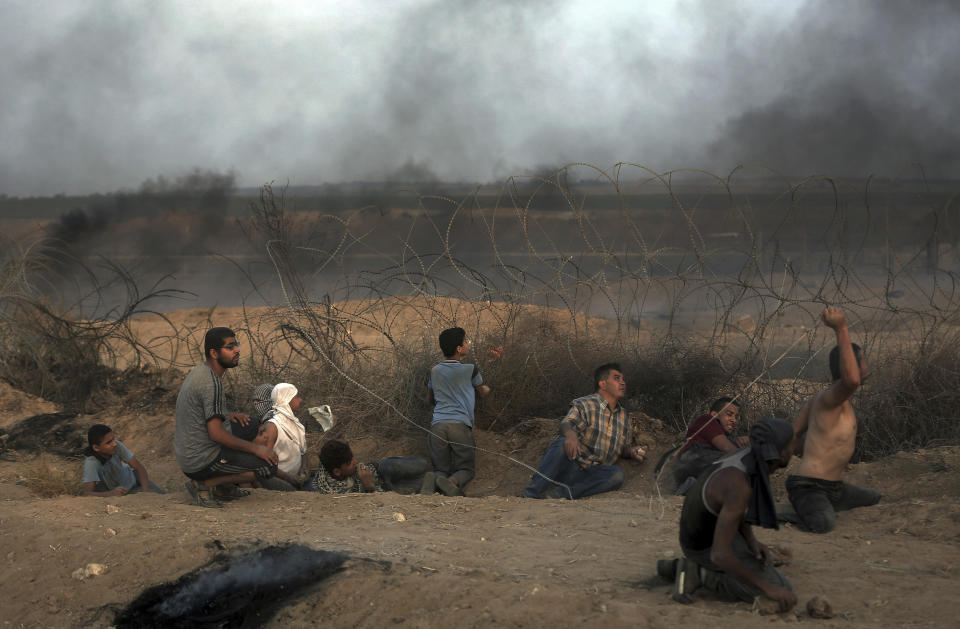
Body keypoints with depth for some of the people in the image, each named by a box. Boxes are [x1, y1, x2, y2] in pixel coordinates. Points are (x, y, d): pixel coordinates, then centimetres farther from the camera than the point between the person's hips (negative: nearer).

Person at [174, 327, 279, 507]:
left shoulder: (197, 371, 9)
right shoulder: (212, 383, -22)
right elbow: (216, 433, -25)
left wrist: (227, 416, 9)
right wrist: (255, 448, -17)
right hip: (202, 461, -10)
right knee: (269, 465, -15)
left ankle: (224, 487, 15)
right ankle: (204, 484, -7)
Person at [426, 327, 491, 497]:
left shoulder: (434, 371, 15)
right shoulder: (471, 370, 5)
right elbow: (482, 392, 24)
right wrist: (487, 388, 49)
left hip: (437, 424, 3)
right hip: (461, 424, -3)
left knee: (440, 469, 10)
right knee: (466, 469, 6)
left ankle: (433, 482, -27)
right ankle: (453, 482, -29)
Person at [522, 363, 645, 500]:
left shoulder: (624, 416, 22)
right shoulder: (584, 405, 2)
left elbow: (624, 447, 33)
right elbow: (567, 424, -17)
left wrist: (631, 451, 7)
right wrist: (570, 434, -43)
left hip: (589, 474, 4)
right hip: (569, 466, -4)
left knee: (617, 474, -29)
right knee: (562, 443, -37)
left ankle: (559, 493, -38)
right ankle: (530, 496, -42)